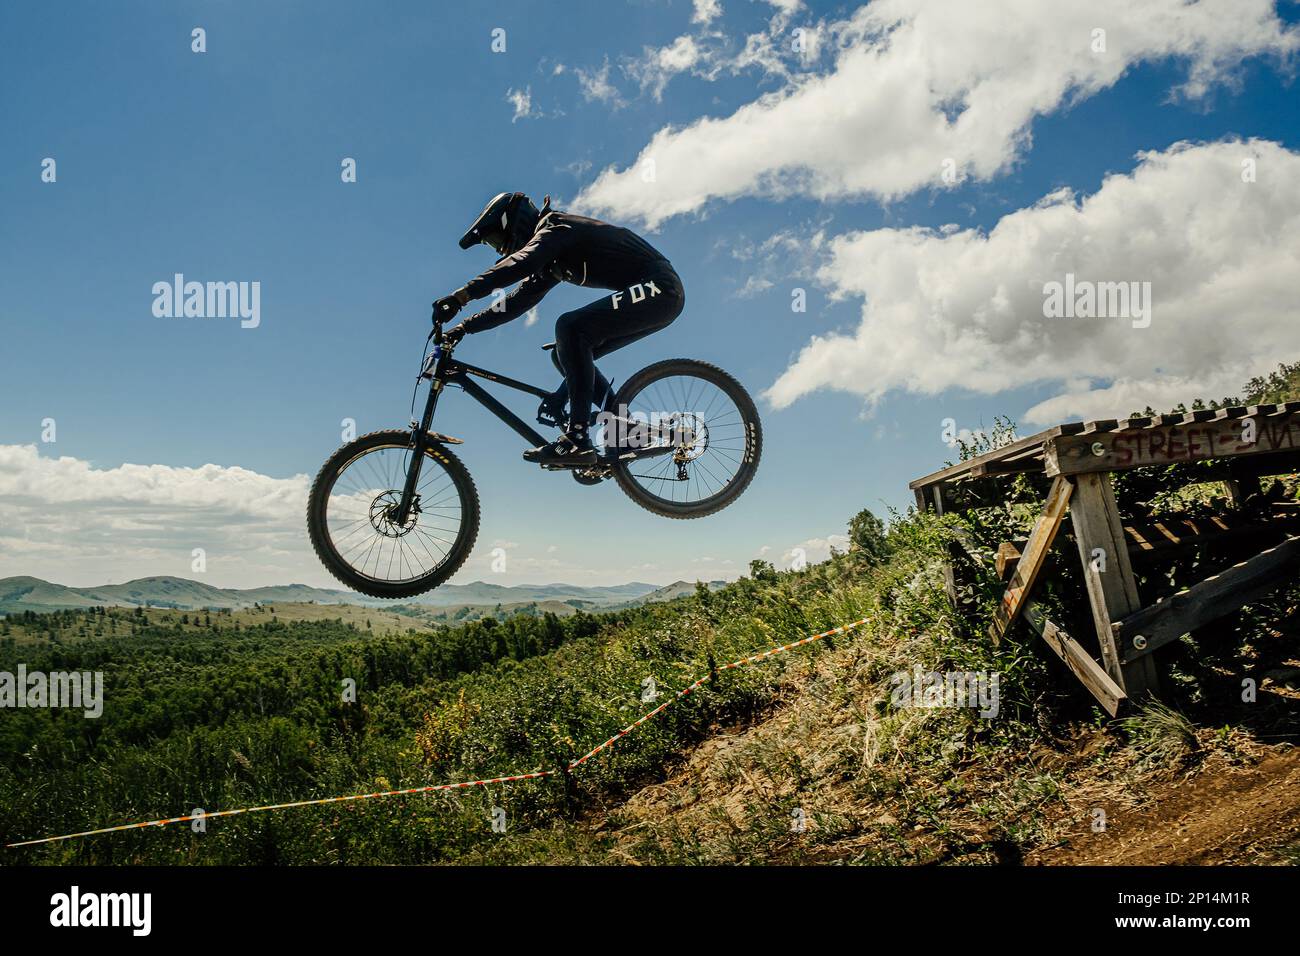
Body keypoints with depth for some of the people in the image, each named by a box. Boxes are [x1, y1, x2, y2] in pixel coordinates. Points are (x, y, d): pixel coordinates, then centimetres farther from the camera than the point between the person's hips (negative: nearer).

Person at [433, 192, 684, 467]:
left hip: (659, 289, -10)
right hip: (657, 298, 10)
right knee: (565, 354, 7)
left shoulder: (555, 228, -10)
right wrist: (465, 327, 13)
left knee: (570, 327, -24)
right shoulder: (551, 259, 20)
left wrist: (460, 297, -35)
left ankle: (577, 438, -28)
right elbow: (518, 300, 19)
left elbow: (520, 263, -29)